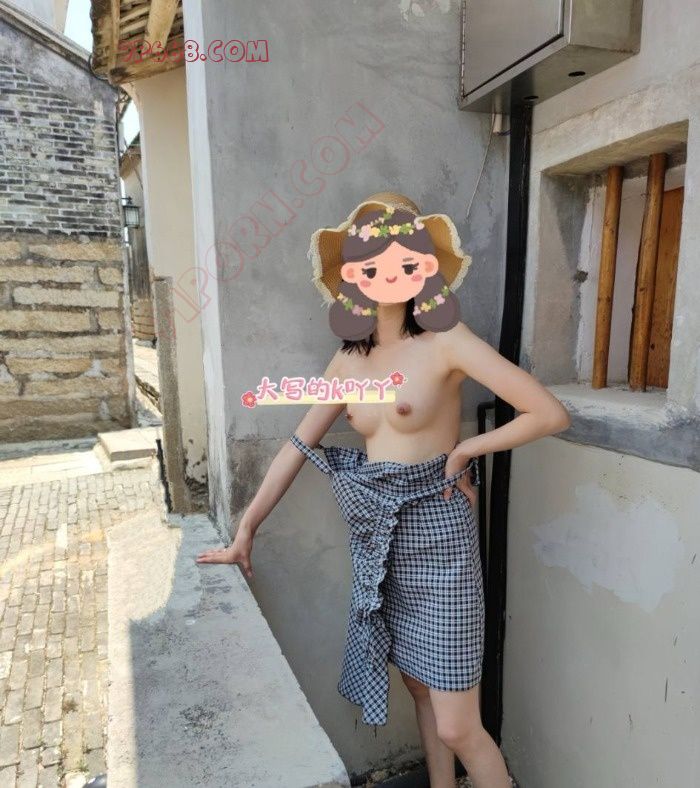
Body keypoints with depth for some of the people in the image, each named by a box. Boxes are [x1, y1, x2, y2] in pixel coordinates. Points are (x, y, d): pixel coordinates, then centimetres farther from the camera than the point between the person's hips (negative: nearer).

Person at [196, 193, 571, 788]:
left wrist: (465, 450, -9)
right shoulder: (349, 360, 4)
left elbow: (550, 414, -15)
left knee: (459, 729, 4)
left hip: (437, 540, -5)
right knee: (421, 689, 22)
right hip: (380, 542, 6)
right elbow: (297, 447, 5)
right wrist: (245, 531, 6)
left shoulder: (445, 341, -13)